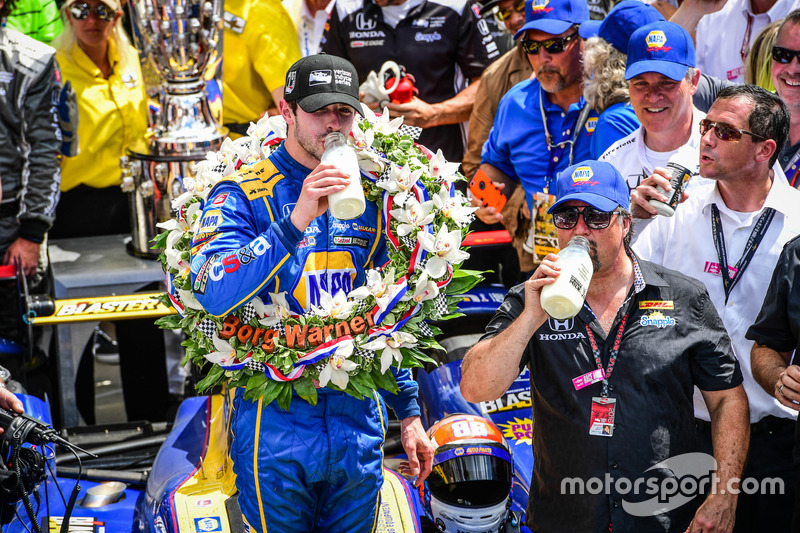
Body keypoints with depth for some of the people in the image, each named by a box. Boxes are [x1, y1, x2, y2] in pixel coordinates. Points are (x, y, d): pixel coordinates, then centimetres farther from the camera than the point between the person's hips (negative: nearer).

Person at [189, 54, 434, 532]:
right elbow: (215, 295, -24)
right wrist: (296, 220, -30)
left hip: (358, 424, 4)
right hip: (276, 421, -4)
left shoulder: (369, 196, 9)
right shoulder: (242, 195, -7)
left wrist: (409, 413, 15)